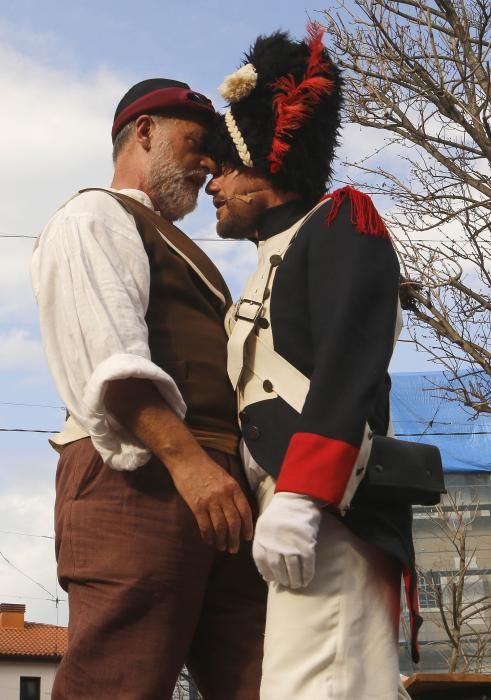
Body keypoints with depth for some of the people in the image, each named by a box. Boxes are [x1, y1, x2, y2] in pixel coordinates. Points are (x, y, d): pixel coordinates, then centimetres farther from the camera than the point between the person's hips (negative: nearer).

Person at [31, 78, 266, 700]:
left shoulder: (172, 248, 33)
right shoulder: (95, 217, 4)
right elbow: (105, 352, -13)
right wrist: (185, 456, -25)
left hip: (217, 487, 9)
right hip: (140, 481, -9)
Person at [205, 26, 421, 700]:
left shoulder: (339, 221, 3)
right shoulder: (274, 269, 30)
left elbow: (350, 368, -13)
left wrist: (296, 495, -23)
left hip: (327, 507, -9)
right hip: (301, 510, 9)